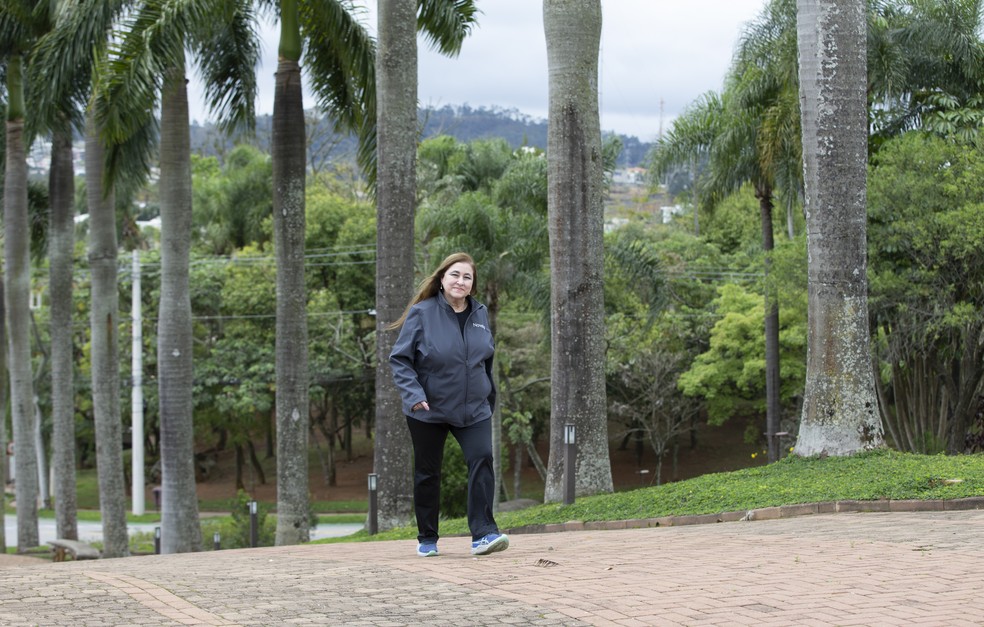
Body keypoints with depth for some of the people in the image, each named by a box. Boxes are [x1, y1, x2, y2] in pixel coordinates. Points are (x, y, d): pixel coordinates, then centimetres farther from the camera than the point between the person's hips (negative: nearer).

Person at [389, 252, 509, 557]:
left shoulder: (480, 313, 4)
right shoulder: (421, 313, -10)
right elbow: (399, 359, -9)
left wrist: (489, 397, 21)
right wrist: (413, 394, -22)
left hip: (473, 409, 3)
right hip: (429, 409, -3)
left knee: (482, 460, -16)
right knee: (427, 472, 8)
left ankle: (484, 533, -17)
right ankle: (427, 539, 22)